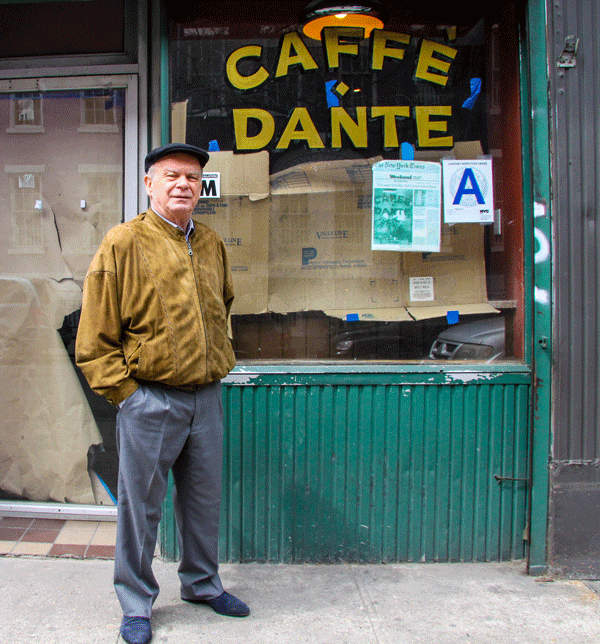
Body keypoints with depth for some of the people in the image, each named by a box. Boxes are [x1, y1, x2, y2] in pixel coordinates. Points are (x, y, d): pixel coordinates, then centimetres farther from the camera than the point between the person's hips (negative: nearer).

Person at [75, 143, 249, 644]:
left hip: (206, 398, 5)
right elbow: (95, 338, -7)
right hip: (149, 400, -5)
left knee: (204, 500, 17)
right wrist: (125, 393, -10)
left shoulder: (212, 244, 9)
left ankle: (202, 583, 38)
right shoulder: (123, 244, -8)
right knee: (141, 505, 7)